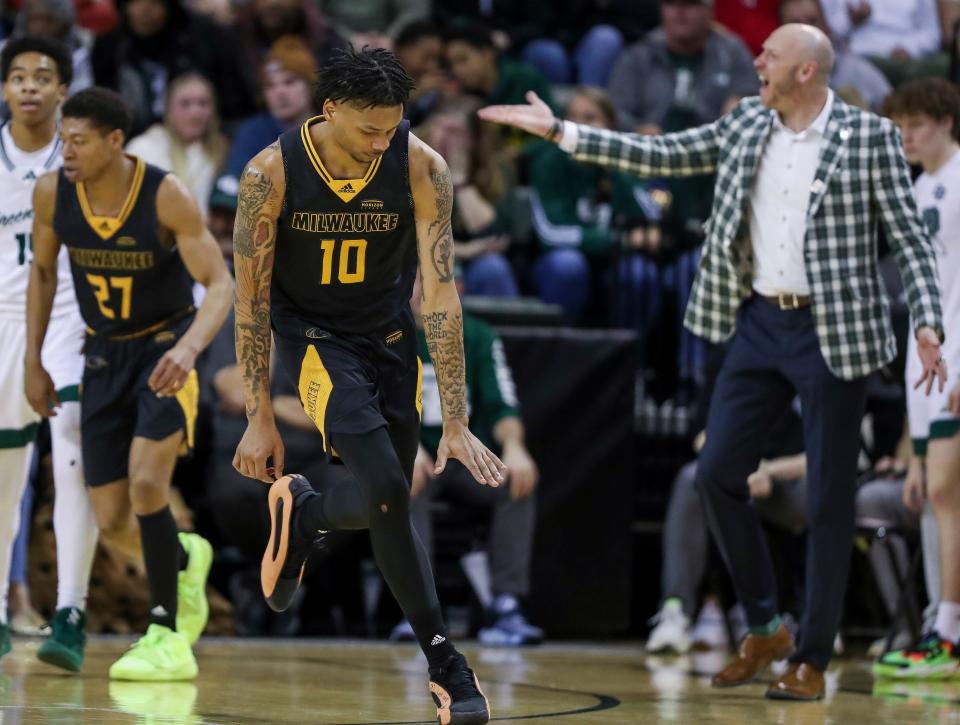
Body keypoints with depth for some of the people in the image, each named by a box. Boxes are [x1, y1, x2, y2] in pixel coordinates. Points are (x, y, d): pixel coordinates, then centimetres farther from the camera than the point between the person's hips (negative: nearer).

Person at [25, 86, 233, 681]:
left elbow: (221, 285, -24)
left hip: (165, 348, -5)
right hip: (105, 355, 5)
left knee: (147, 481, -25)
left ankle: (167, 639, -14)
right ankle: (184, 560, 36)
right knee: (113, 523, 1)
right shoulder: (52, 194, -10)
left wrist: (188, 349, -41)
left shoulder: (166, 196, -22)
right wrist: (33, 360, 8)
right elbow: (43, 271, 9)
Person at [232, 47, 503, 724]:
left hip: (390, 337, 3)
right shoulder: (271, 173, -21)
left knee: (389, 509, 3)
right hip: (313, 337, -3)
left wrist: (456, 421, -22)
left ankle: (302, 515, 34)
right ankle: (441, 656, -9)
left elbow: (440, 293, -19)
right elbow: (251, 297, -12)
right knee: (385, 490, -22)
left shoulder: (421, 168, -19)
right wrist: (260, 418, -12)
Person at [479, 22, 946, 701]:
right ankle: (763, 628, 20)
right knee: (717, 473, 4)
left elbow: (911, 237, -8)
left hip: (834, 335, -5)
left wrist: (929, 325, -18)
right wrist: (559, 129, 5)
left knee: (829, 497, 0)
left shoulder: (869, 137, -8)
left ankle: (812, 659, 10)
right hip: (759, 323, 6)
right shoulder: (746, 124, 6)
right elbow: (659, 155, 9)